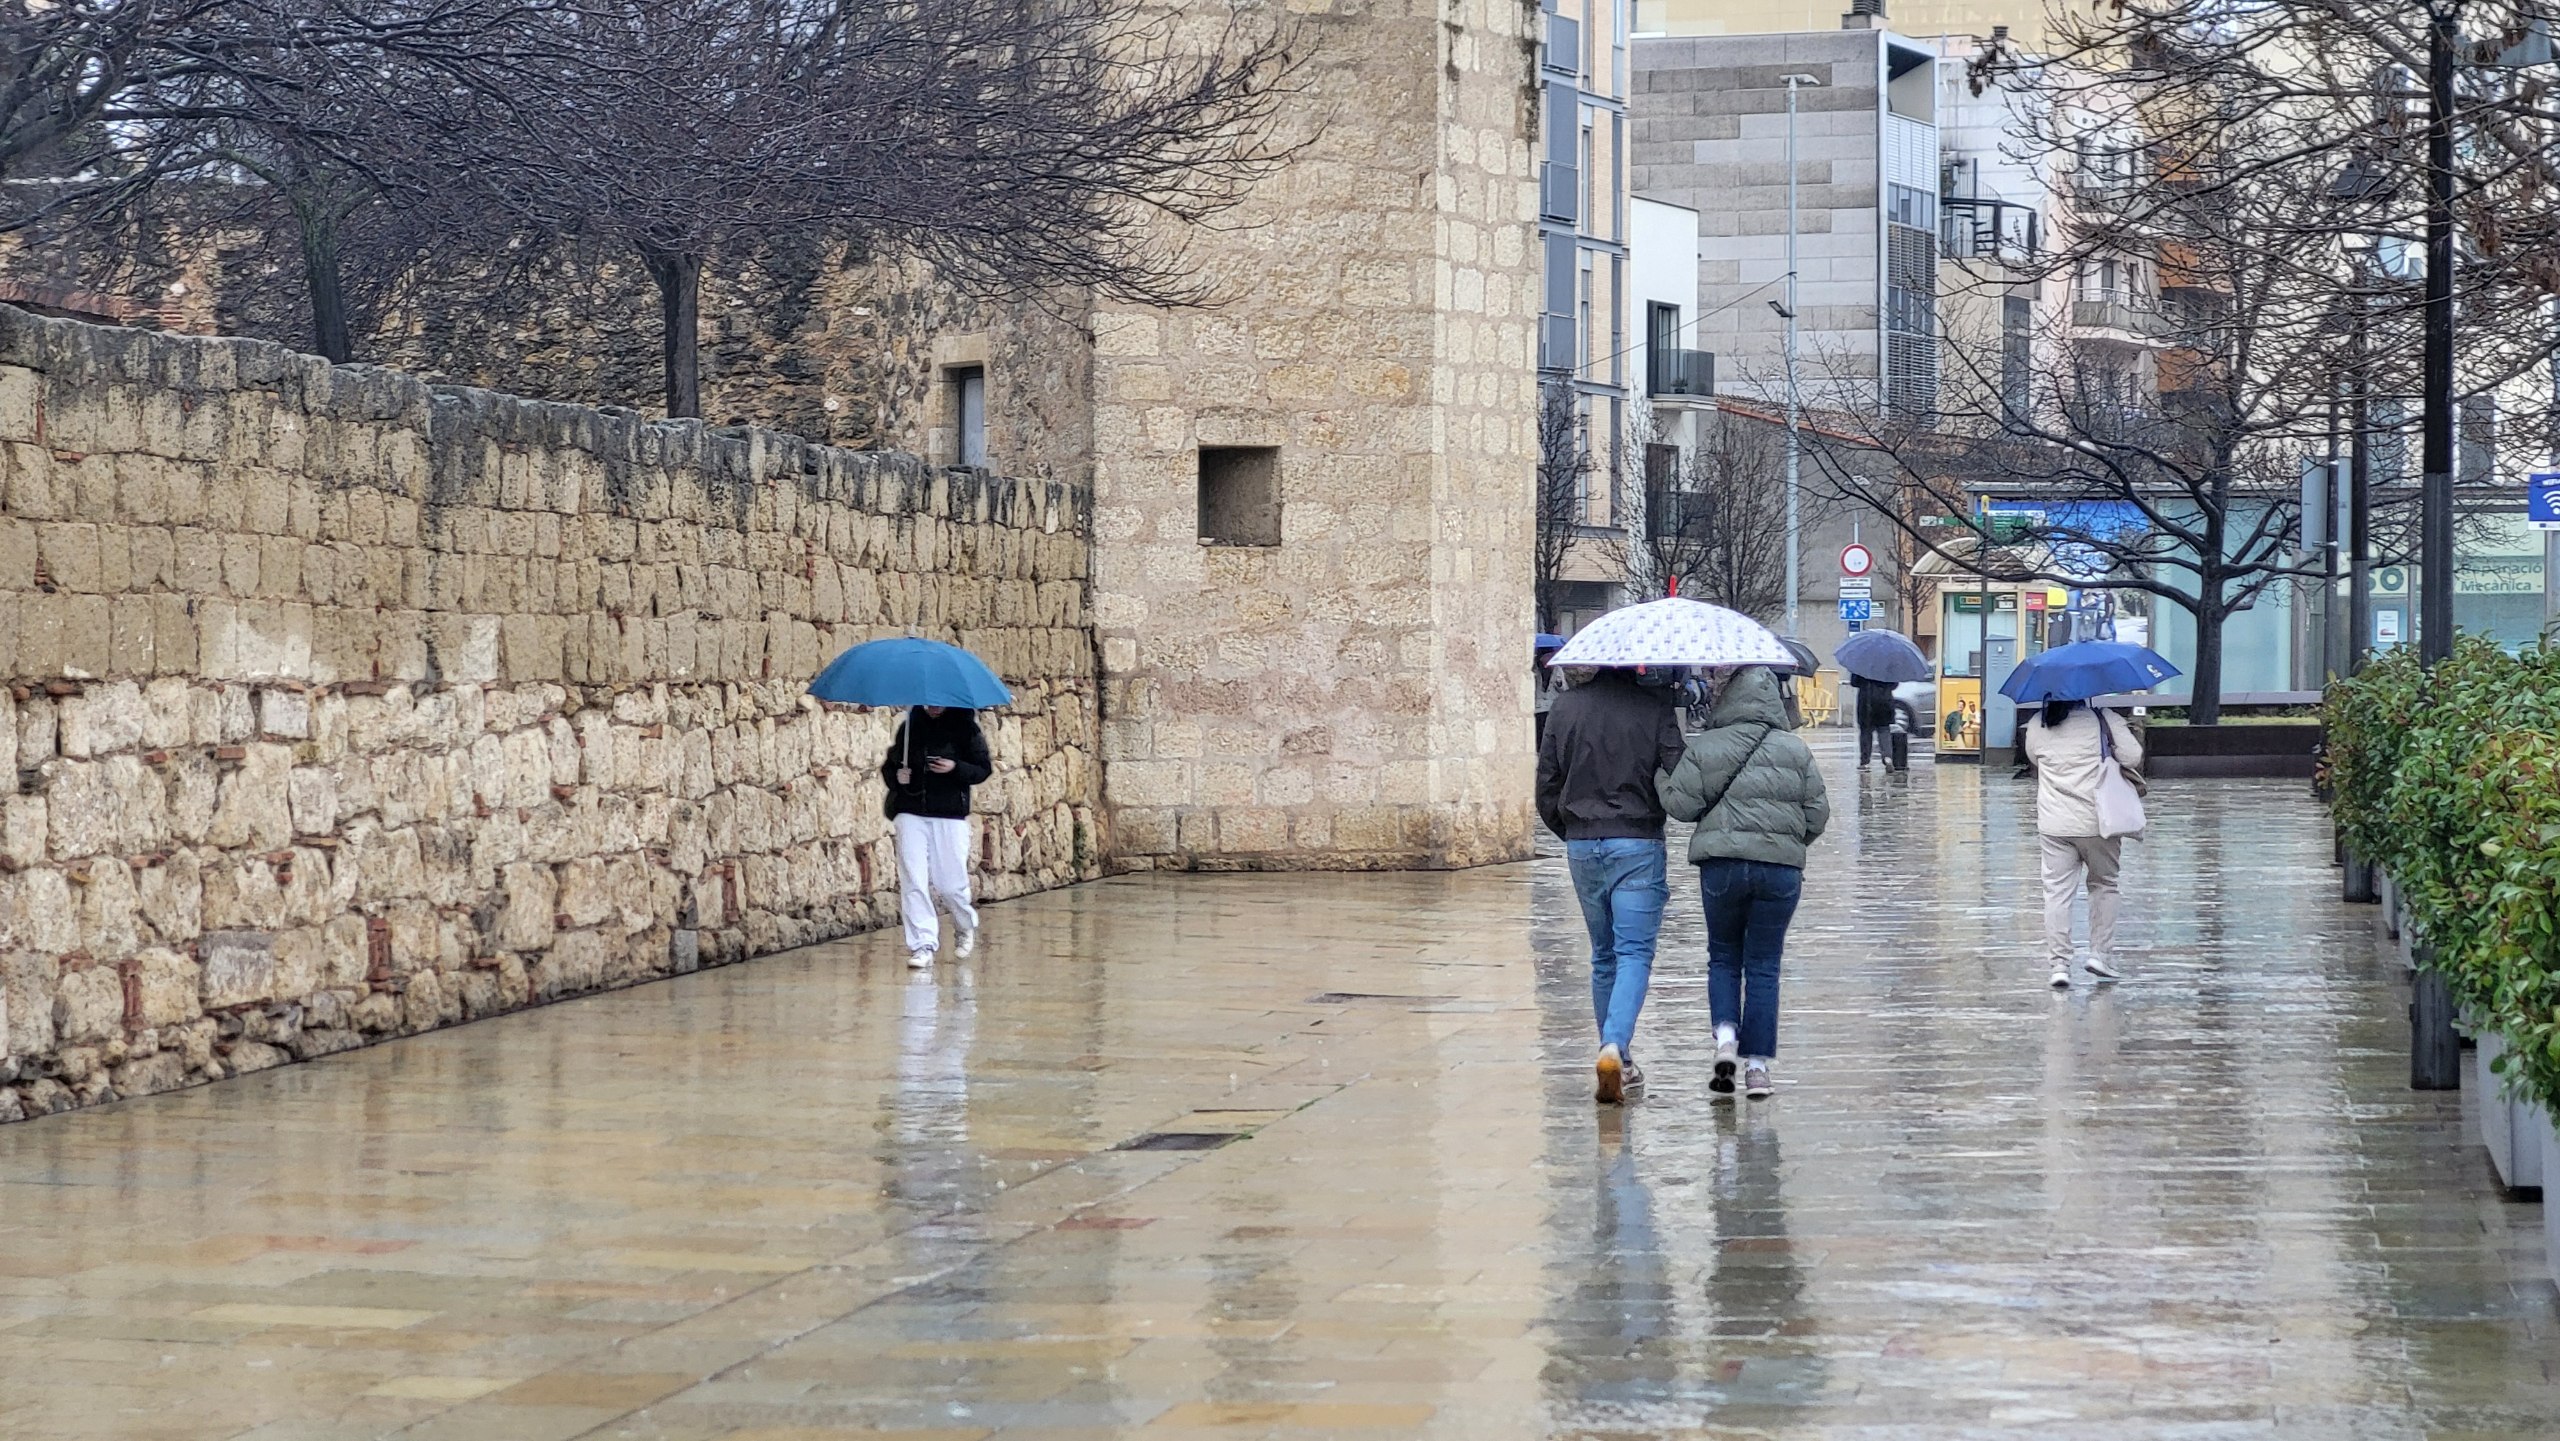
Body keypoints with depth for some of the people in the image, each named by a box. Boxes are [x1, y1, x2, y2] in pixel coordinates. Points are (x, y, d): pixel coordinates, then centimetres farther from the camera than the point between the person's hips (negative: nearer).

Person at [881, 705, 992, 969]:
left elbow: (983, 769, 0)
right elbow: (889, 765, 17)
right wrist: (895, 776, -5)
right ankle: (923, 945, -2)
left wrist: (956, 768, -18)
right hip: (910, 813, 2)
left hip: (950, 814, -2)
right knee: (913, 880, -7)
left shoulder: (964, 727, 1)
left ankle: (967, 926, 32)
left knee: (950, 884, 1)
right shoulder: (910, 726, 9)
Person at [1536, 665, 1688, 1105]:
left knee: (1604, 956, 16)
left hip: (1581, 844, 4)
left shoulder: (1565, 706, 3)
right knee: (1635, 953, -4)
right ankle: (1614, 1047, -25)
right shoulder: (1654, 705, -8)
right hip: (1638, 842, -4)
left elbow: (1547, 786, 7)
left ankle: (1617, 1060, 20)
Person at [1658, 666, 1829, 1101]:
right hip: (1781, 868, 1)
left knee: (1723, 958, 17)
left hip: (1722, 865, -1)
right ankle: (1757, 1064, 5)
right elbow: (1818, 813, 5)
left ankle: (1726, 1034, -5)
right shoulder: (1795, 750, 3)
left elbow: (1681, 804, -3)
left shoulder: (1703, 748, -2)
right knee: (1763, 966, 8)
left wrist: (1662, 778, 16)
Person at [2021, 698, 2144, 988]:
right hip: (2097, 822, -2)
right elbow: (2132, 757, -9)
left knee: (2057, 892, 3)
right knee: (2103, 885, 17)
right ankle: (2100, 952, 12)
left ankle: (2059, 963, -3)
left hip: (2053, 825, 2)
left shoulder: (2037, 725, 2)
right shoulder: (2104, 719, -7)